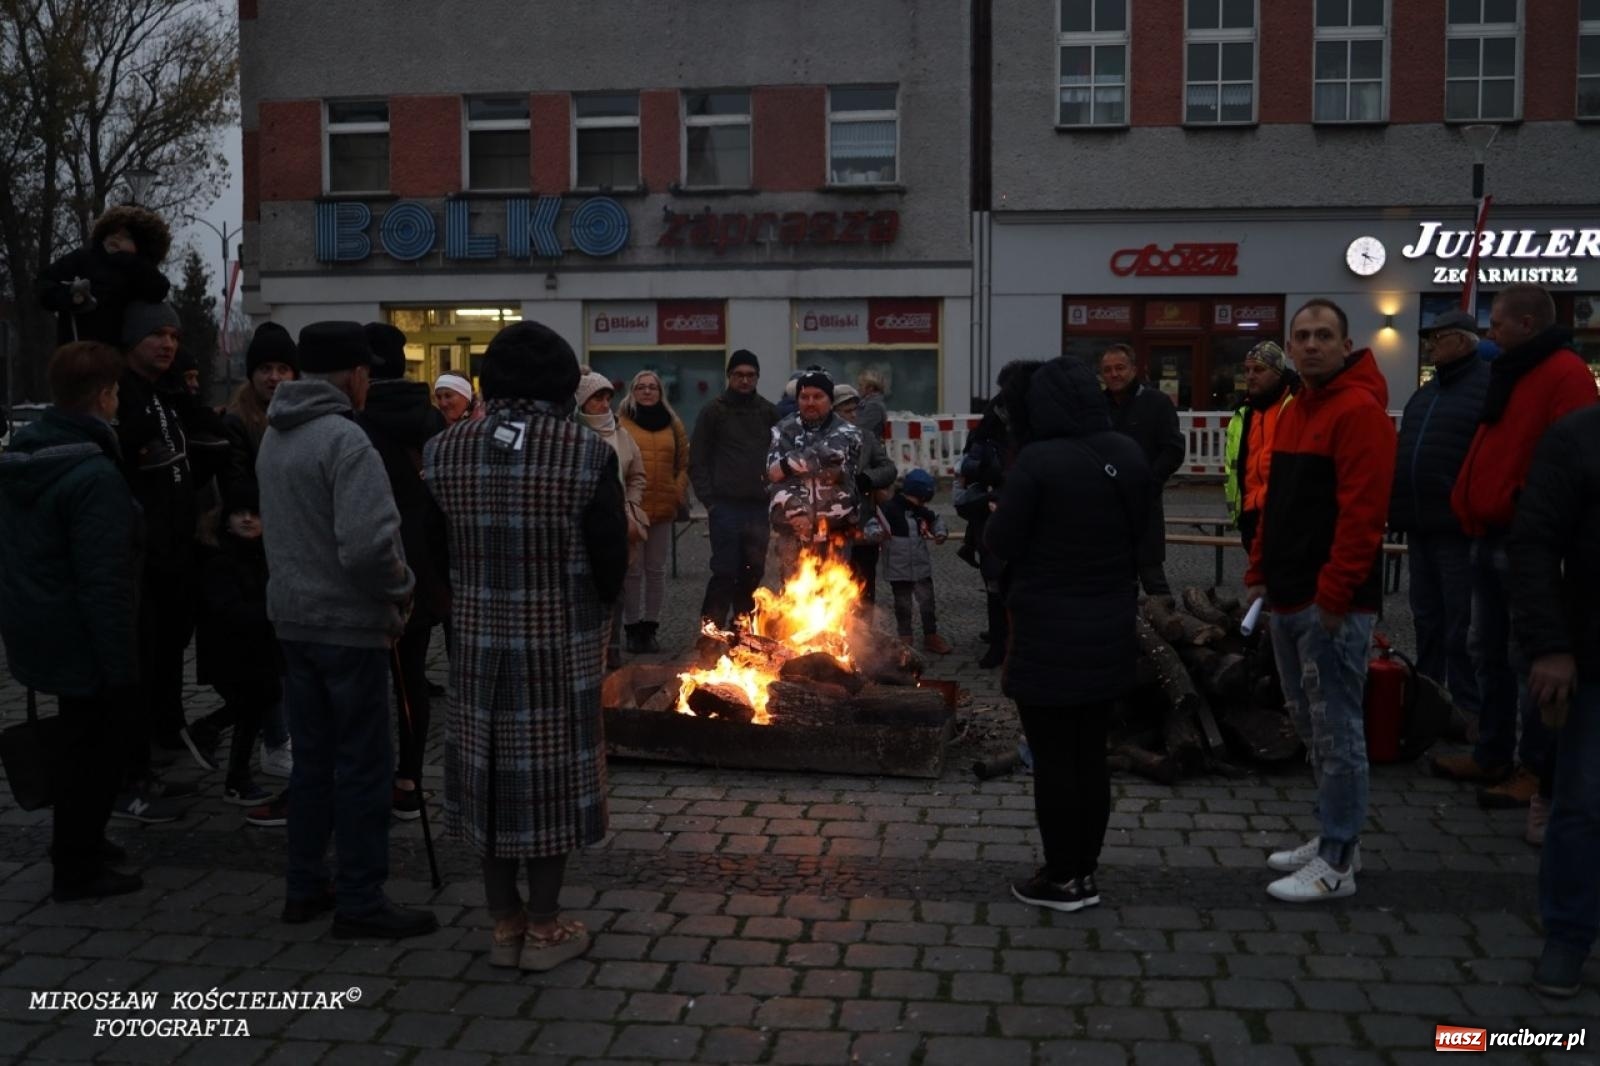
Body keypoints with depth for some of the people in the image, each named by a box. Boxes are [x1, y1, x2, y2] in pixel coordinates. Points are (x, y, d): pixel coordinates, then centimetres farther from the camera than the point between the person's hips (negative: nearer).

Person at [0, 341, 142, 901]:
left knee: (79, 738, 24)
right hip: (82, 638, -9)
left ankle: (77, 841, 38)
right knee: (96, 748, 5)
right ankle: (77, 868, 16)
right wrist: (119, 661, -21)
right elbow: (104, 580, -26)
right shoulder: (93, 475, -24)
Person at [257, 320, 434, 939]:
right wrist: (400, 590, -11)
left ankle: (305, 888, 26)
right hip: (348, 624, -8)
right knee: (364, 764, 2)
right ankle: (360, 903, 10)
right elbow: (367, 545, -29)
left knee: (313, 757, 17)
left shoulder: (274, 436, 8)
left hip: (293, 618, 8)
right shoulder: (343, 439, -19)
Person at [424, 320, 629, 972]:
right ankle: (543, 928, 18)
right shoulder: (586, 454, -13)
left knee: (490, 773, 13)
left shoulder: (445, 453, -2)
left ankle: (504, 924, 25)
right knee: (550, 775, 7)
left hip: (477, 646, 4)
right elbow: (612, 560, -9)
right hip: (560, 649, -3)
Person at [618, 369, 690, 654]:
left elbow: (684, 462, 15)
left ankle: (650, 627, 18)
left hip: (663, 507, 3)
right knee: (633, 570, 1)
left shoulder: (672, 424, 11)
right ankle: (632, 628, 11)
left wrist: (680, 491, 2)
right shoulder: (621, 422, -1)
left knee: (657, 570, 8)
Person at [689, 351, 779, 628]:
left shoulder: (768, 412, 12)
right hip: (725, 505, -3)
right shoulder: (713, 412, 3)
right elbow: (697, 461, 2)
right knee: (725, 572, -7)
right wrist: (709, 499, -6)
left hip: (759, 506, 3)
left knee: (753, 572, 7)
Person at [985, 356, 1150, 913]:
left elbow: (1001, 543, -14)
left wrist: (994, 522, 6)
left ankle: (1062, 879, 14)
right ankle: (1086, 872, 24)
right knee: (1091, 755, 15)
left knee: (1053, 759, 5)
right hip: (1110, 629, 6)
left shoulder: (1038, 460, -18)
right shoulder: (1129, 456, 2)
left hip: (1051, 632, -6)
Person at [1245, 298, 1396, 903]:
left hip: (1332, 604, -10)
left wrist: (1334, 592, -22)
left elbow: (1361, 510, -20)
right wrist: (1260, 572, 16)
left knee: (1335, 728, -3)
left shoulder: (1360, 411, -13)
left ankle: (1337, 863, 6)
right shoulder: (1295, 411, 17)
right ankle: (1333, 837, 28)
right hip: (1289, 599, 10)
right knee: (1309, 724, 16)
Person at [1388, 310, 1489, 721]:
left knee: (1462, 625, -1)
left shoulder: (1490, 386, -10)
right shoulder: (1425, 392, 18)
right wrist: (1400, 510, 15)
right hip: (1421, 525, 9)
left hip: (1460, 527, -8)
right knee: (1427, 618, 16)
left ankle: (1467, 709, 8)